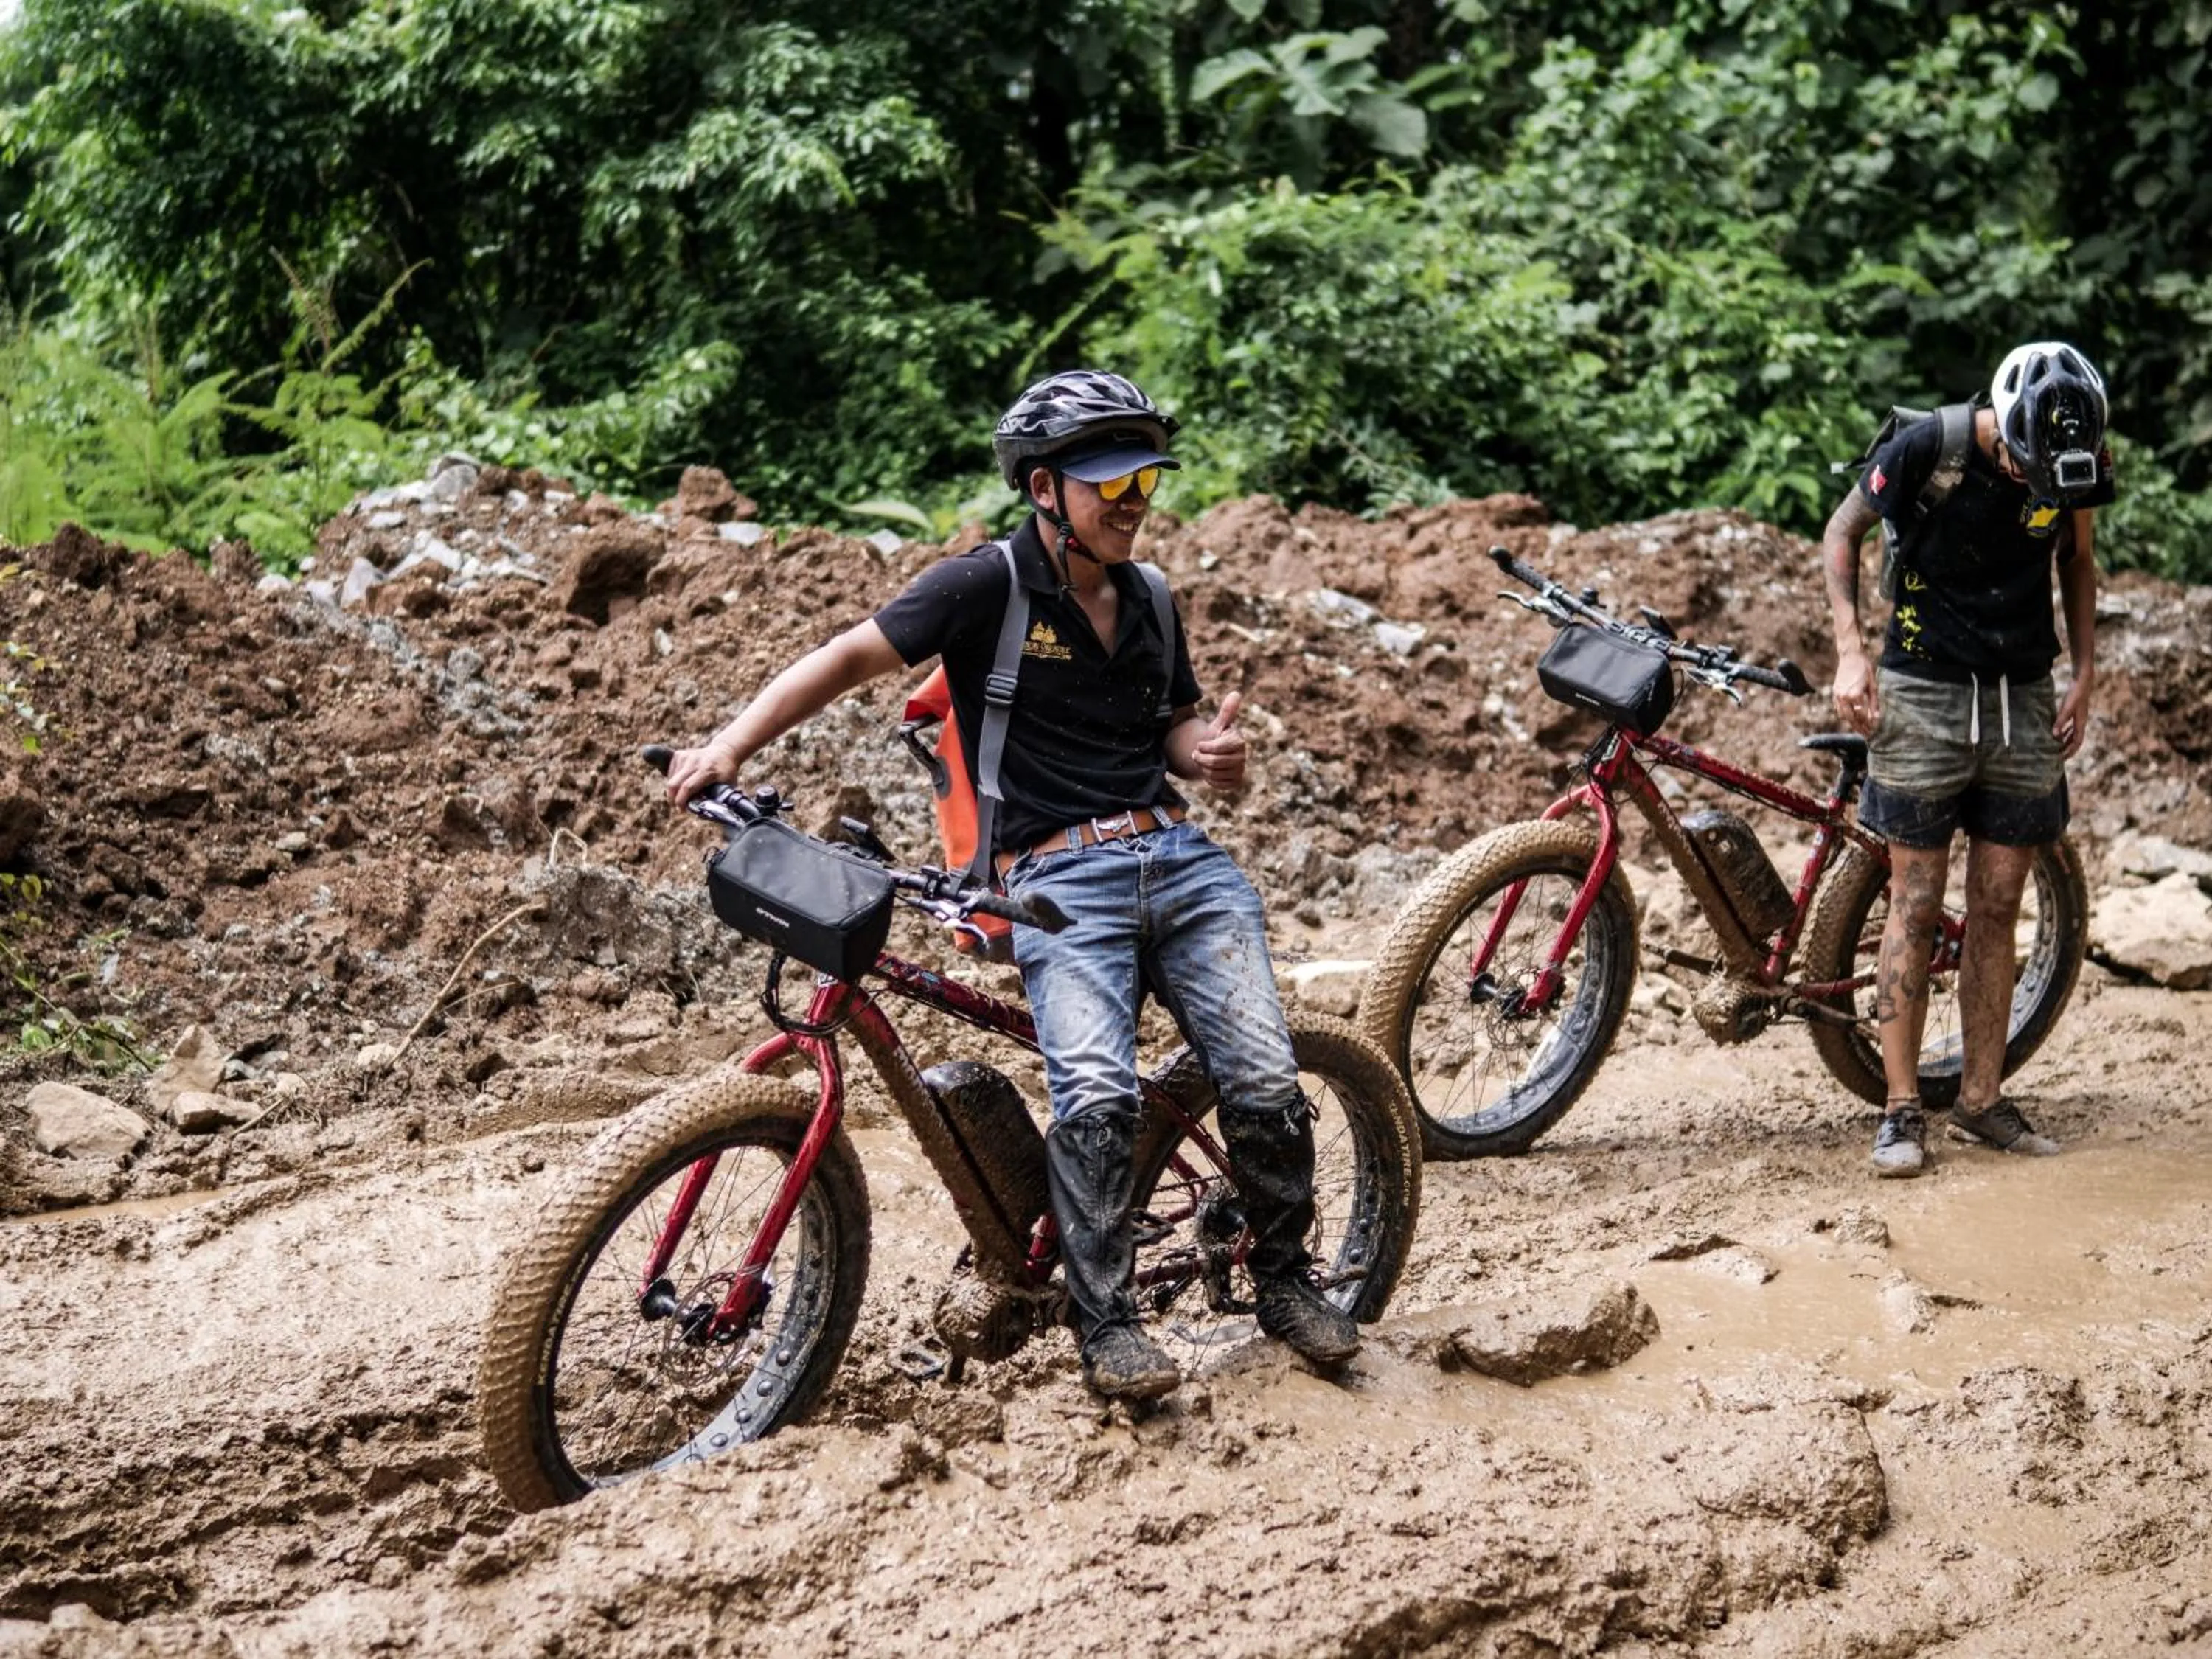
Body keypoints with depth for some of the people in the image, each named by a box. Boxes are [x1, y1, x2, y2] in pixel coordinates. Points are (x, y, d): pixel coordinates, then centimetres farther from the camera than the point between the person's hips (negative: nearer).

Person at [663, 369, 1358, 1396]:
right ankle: (1105, 1323, -9)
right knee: (1099, 1096, -26)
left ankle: (1285, 1281, 15)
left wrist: (1210, 753, 0)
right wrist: (729, 747, -18)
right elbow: (850, 658, -7)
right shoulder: (989, 585, -3)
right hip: (1059, 879, -5)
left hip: (1179, 858, 5)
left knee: (1267, 1086, -9)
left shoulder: (1146, 600, 15)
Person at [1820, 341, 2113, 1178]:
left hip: (2025, 700, 3)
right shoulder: (1928, 449, -17)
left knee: (1997, 908, 6)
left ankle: (1982, 1099, 15)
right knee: (1916, 905, -3)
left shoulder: (2081, 458, -5)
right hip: (1924, 693, -3)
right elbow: (1844, 530, -2)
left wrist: (2086, 676, 6)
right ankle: (1902, 1109, 2)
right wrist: (1850, 652, -13)